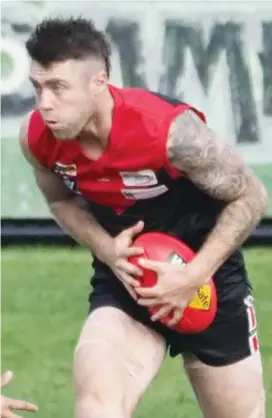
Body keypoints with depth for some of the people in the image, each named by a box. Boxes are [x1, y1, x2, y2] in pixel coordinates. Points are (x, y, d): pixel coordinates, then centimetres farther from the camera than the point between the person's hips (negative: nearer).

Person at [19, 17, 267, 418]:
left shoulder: (169, 129, -29)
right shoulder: (37, 138, -15)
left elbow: (250, 197, -15)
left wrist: (194, 276, -23)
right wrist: (107, 249, -12)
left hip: (209, 281, -2)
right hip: (123, 283, 2)